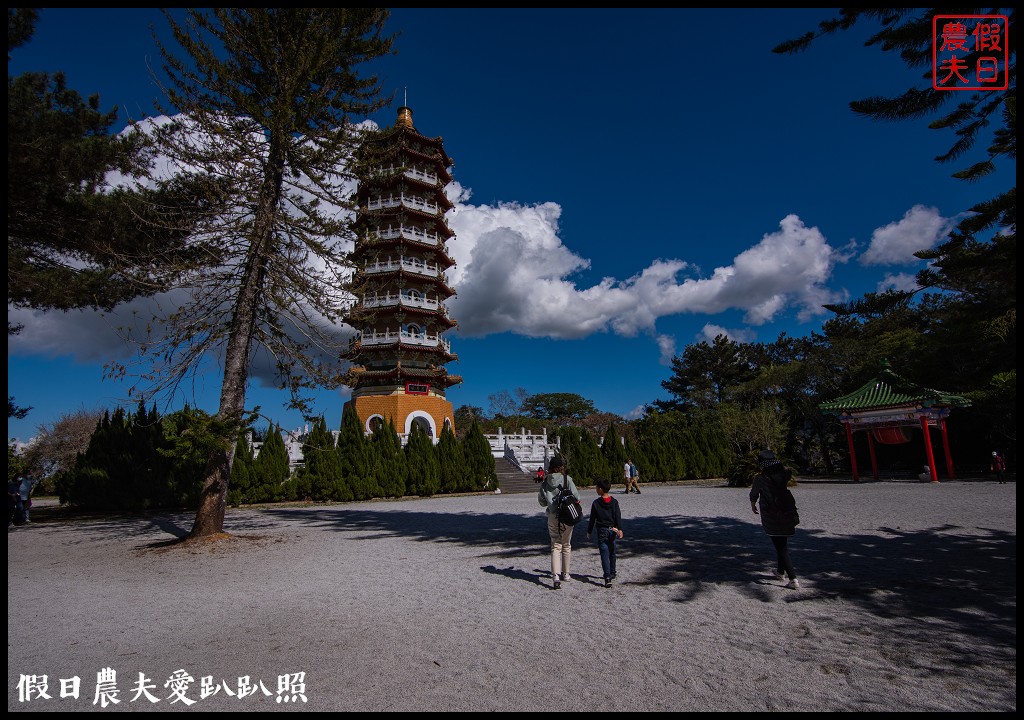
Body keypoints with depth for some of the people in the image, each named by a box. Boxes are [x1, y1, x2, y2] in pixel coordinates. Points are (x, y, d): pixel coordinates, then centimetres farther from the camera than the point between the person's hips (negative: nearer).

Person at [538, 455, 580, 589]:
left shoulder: (545, 482, -1)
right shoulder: (566, 479, -10)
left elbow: (541, 502, 7)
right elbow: (576, 496, -11)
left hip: (552, 517, 1)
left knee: (556, 546, 6)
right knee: (566, 545, 16)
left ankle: (555, 575, -11)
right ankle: (565, 573, 28)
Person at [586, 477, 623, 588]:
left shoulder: (596, 503, -6)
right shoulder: (614, 502, 1)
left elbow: (592, 519, 0)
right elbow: (618, 516, -8)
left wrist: (589, 532, 9)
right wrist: (620, 529, -12)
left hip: (602, 531, -3)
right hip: (613, 531, 3)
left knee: (604, 555, -5)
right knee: (612, 553, 19)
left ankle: (607, 578, -16)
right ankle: (612, 574, 31)